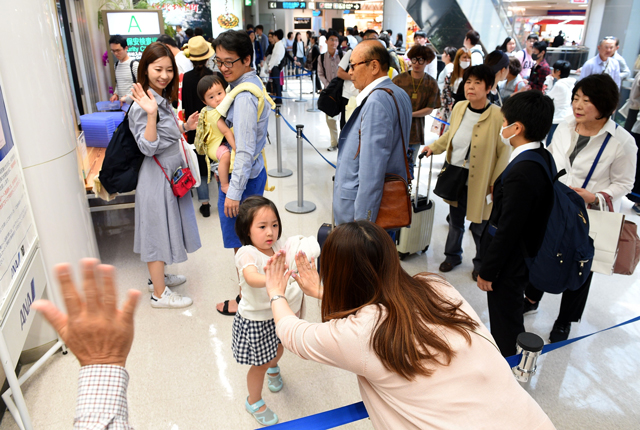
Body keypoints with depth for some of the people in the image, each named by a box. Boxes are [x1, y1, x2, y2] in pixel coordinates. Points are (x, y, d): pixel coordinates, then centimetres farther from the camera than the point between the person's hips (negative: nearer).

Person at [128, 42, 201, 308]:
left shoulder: (163, 99, 9)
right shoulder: (142, 106, -20)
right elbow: (148, 147, -25)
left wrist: (184, 127, 4)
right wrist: (151, 114, -36)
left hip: (171, 173, 10)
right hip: (156, 175, -10)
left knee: (165, 226, 19)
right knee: (158, 229, 0)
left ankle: (158, 276, 37)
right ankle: (159, 294, 14)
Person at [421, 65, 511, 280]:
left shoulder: (498, 116, -17)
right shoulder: (459, 107, 0)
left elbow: (505, 151, -11)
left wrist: (497, 182, -12)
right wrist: (433, 147, 9)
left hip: (479, 182, -4)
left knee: (479, 227, 10)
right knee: (455, 221, 20)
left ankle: (481, 262, 34)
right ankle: (452, 255, 41)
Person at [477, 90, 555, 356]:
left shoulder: (521, 173, -31)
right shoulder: (543, 157, -1)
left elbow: (507, 231, -26)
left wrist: (487, 271, -16)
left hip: (510, 264, -10)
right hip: (526, 253, 10)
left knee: (505, 320, 11)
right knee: (511, 317, 28)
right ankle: (508, 355, 49)